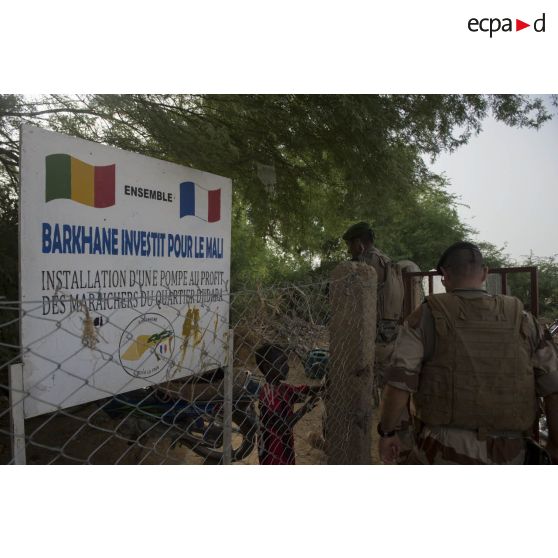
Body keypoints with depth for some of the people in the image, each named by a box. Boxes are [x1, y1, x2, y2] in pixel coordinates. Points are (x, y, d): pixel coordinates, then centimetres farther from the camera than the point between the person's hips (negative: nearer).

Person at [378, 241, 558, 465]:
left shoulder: (427, 317, -8)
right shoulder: (522, 320, 1)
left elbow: (400, 381, -13)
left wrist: (387, 432, -1)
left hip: (445, 450, -3)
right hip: (508, 455, 4)